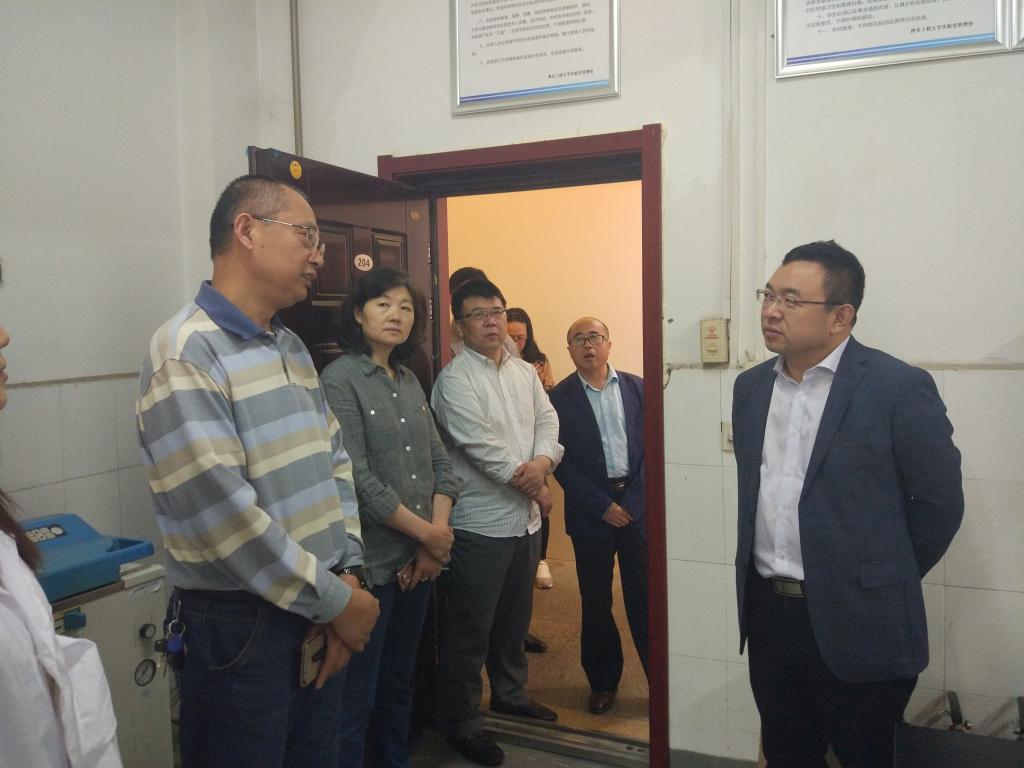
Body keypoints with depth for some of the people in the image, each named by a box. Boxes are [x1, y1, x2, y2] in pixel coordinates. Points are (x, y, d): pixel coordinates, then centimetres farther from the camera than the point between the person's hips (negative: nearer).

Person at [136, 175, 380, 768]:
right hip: (240, 623, -7)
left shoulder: (293, 348, 9)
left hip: (321, 610, 8)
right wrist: (335, 601, -15)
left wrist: (347, 574, -3)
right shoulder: (185, 352, -17)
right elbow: (223, 514, -23)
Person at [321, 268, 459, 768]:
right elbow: (357, 479, -18)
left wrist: (437, 538, -5)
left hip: (419, 559, 7)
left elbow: (439, 461, 8)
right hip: (371, 560, -7)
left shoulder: (409, 380, 11)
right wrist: (429, 534, -12)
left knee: (399, 680, 20)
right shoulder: (340, 380, -10)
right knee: (356, 694, 4)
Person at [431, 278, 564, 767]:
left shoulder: (525, 373, 10)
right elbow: (483, 447, -19)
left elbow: (547, 420, 3)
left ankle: (509, 694, 41)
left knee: (515, 617, 22)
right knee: (469, 629, 5)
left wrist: (542, 460, -19)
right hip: (480, 524, -7)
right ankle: (460, 721, 21)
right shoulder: (455, 380, -13)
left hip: (526, 518, 7)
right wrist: (535, 488, -11)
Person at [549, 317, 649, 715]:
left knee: (645, 595, 3)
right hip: (590, 512, 0)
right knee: (595, 600, 10)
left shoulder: (637, 388, 5)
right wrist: (603, 506, -9)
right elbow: (562, 462, -4)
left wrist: (632, 501, -6)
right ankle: (603, 680, 26)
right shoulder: (559, 398, -1)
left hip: (638, 505, 1)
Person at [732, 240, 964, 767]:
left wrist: (886, 580, 0)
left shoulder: (899, 387, -12)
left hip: (857, 625, -5)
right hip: (767, 613, 5)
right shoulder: (750, 386, 6)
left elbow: (940, 501, -6)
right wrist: (769, 575, 12)